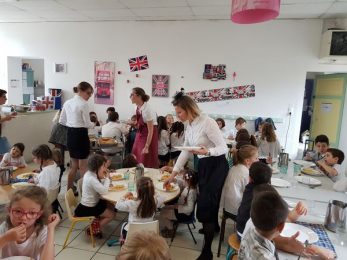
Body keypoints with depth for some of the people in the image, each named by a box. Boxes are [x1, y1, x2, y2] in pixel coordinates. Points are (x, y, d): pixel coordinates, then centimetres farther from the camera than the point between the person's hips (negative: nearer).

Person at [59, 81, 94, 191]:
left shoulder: (67, 103, 8)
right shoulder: (84, 104, -15)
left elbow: (62, 121, 12)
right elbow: (87, 124, -14)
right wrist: (93, 124, 6)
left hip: (70, 134, 8)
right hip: (81, 135, -7)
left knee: (74, 165, 20)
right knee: (83, 166, 6)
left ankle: (69, 190, 29)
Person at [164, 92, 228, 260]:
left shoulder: (208, 122, -22)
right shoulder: (189, 126, 4)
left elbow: (224, 148, -20)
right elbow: (185, 152, 8)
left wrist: (207, 151, -39)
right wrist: (173, 174, 8)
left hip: (216, 166, -8)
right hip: (202, 166, 8)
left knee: (205, 203, -8)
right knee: (208, 200, 22)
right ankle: (214, 226, 50)